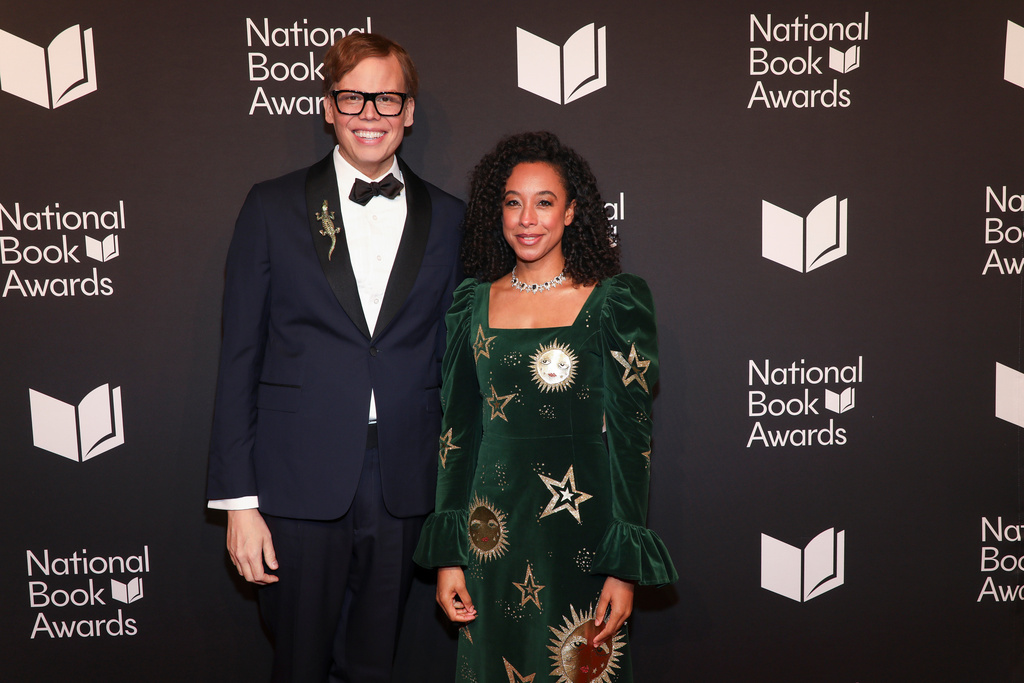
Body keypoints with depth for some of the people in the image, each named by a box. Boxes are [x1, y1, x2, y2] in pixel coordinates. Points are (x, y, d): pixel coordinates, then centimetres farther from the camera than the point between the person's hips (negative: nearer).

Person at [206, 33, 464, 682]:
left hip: (403, 488, 2)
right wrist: (239, 500, -5)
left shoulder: (448, 218, 5)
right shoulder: (273, 207, 1)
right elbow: (239, 358, -1)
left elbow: (453, 360, 8)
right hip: (300, 485, -1)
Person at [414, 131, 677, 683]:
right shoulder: (473, 302, 4)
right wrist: (448, 555, 3)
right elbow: (458, 428, 6)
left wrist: (625, 568, -9)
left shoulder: (616, 300, -5)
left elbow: (630, 434, -6)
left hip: (581, 533, -2)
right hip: (493, 533, 3)